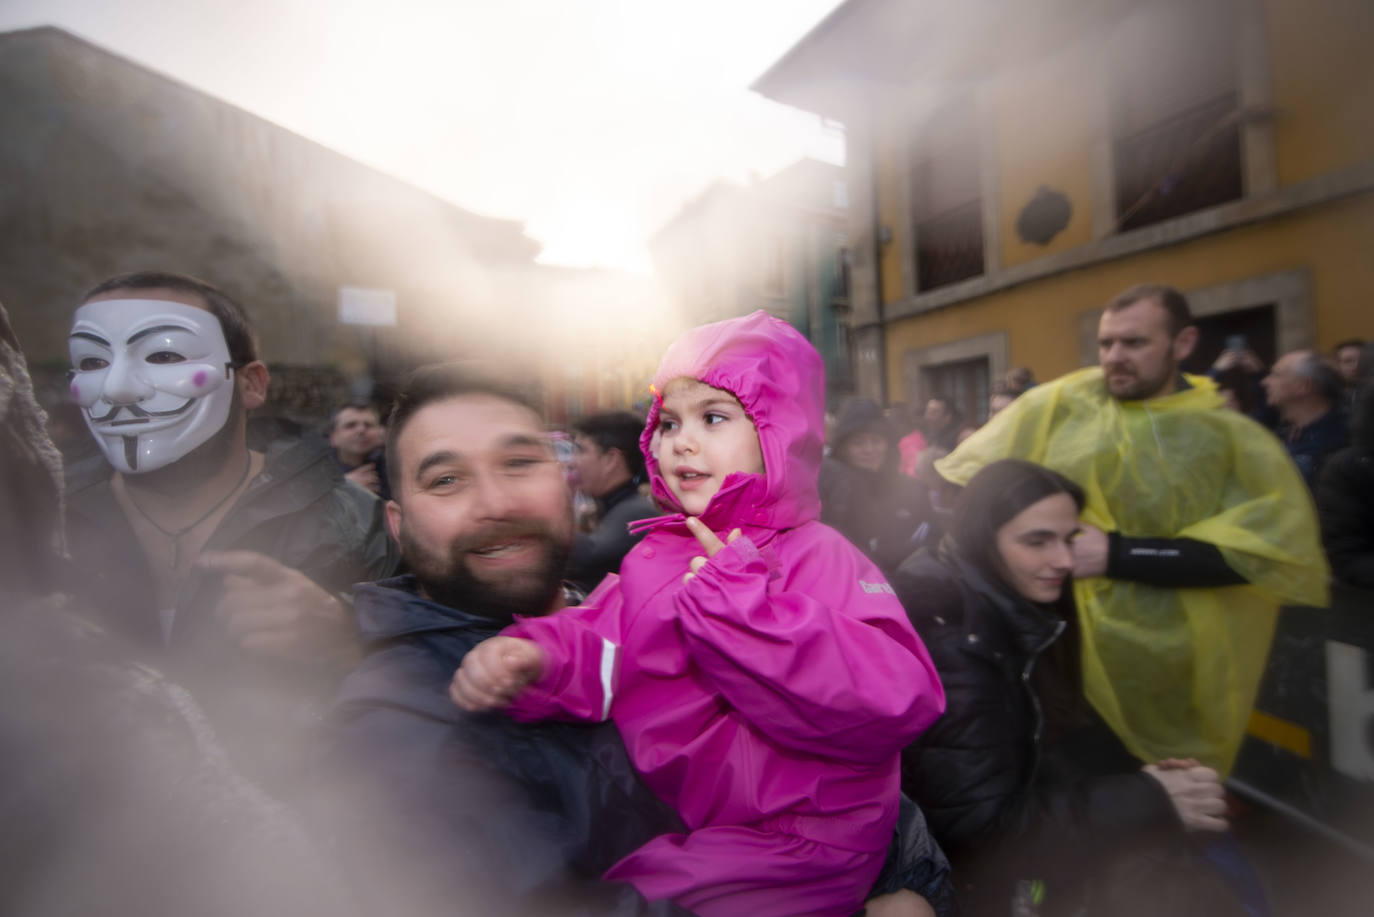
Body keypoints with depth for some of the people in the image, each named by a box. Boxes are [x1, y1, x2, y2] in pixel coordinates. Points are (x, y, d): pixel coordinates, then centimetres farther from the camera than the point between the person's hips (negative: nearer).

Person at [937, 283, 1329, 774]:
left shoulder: (1234, 438, -3)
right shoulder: (1059, 404, -2)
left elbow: (1270, 546, -14)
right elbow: (968, 476, 4)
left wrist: (1116, 554, -21)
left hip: (1163, 670, 0)